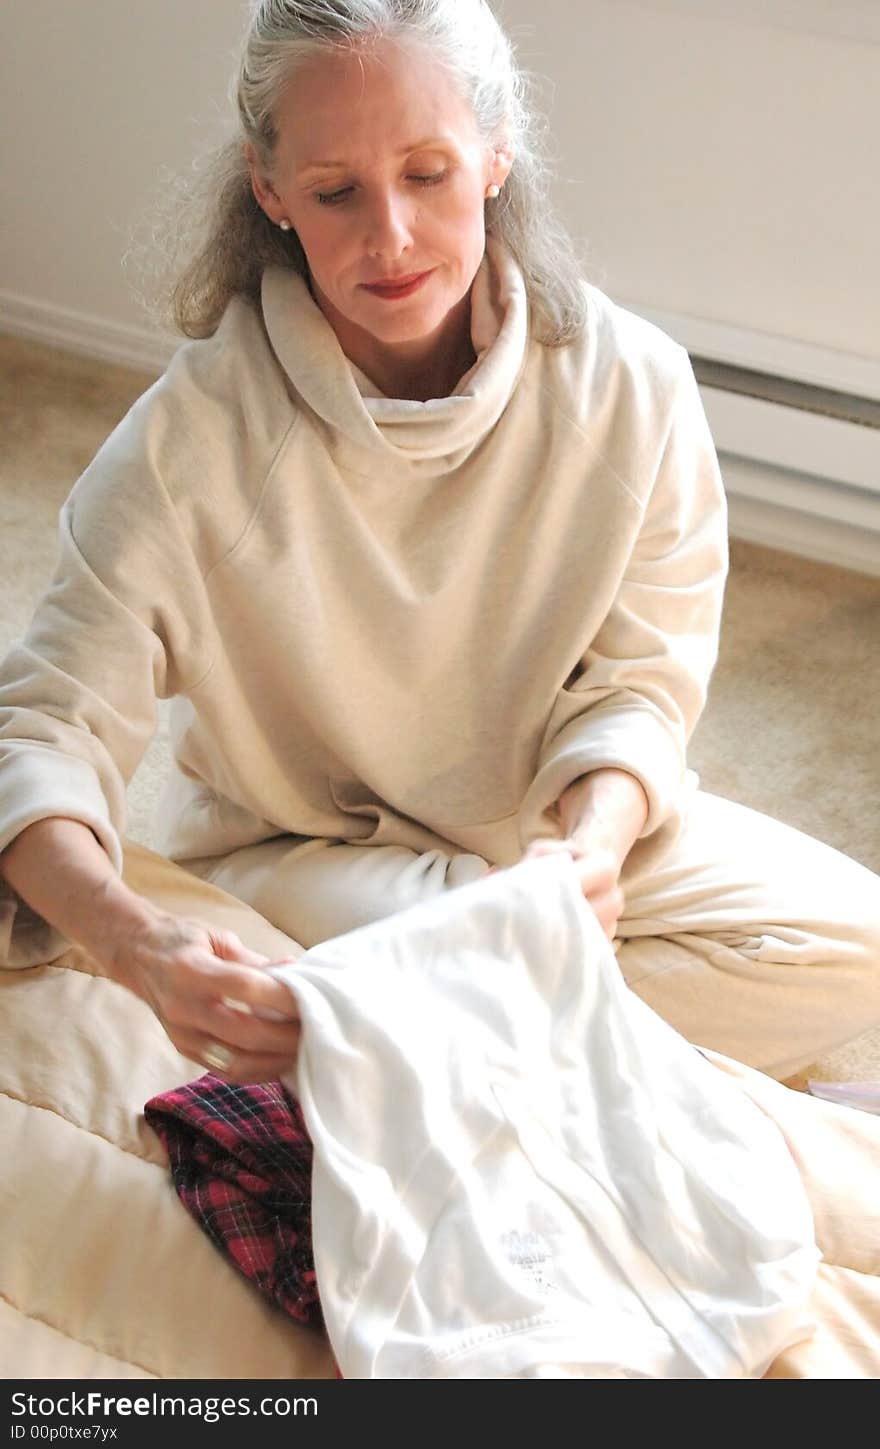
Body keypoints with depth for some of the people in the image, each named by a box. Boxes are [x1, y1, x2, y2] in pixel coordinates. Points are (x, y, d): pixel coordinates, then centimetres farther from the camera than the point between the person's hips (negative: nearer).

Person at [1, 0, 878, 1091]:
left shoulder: (629, 383, -16)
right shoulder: (195, 433, -23)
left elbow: (639, 680, -8)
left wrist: (594, 838, -30)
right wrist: (136, 940, -46)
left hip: (562, 813, 4)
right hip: (300, 853, -3)